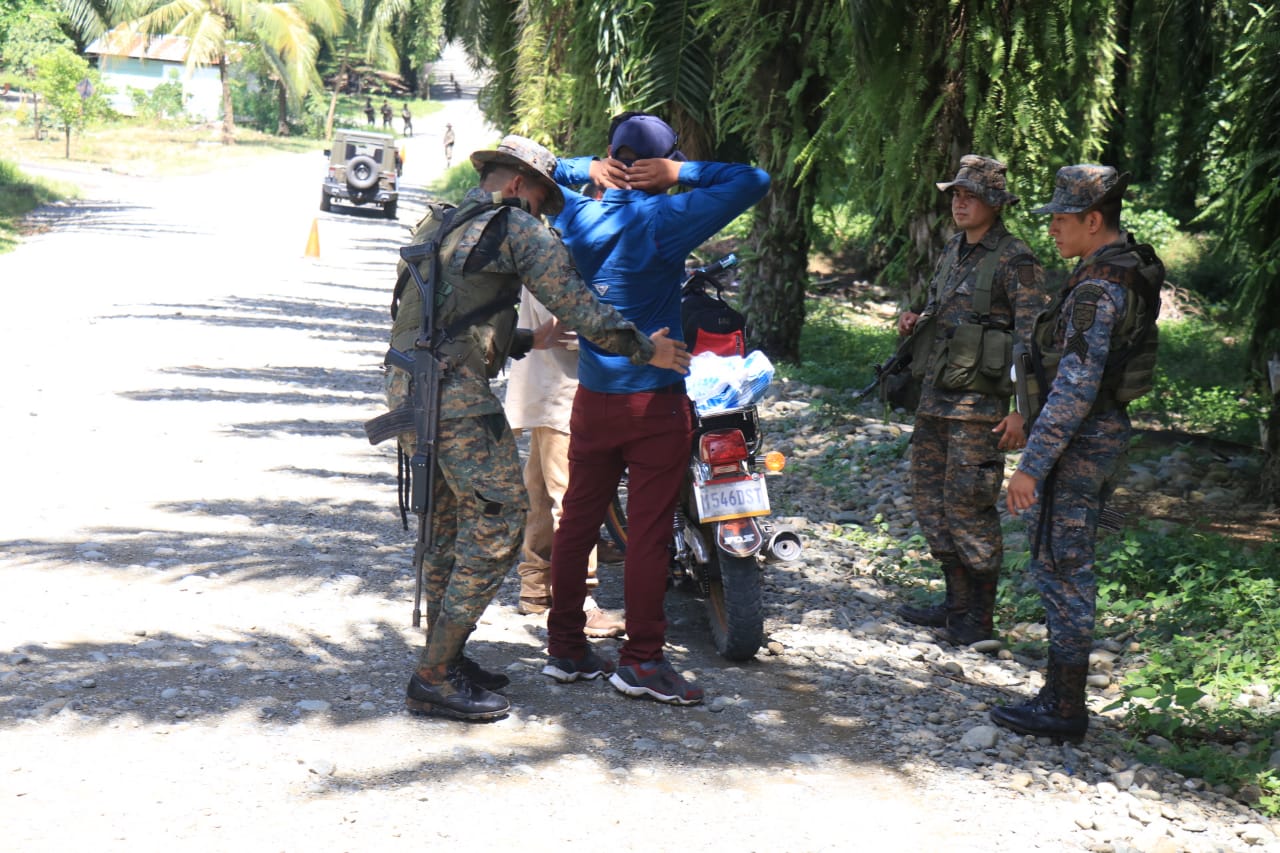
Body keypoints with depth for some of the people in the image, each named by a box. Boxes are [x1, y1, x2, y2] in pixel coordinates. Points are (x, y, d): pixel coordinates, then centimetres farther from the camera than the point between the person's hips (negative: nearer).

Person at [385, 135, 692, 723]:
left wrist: (529, 340, 31)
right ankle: (435, 679, -3)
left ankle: (441, 659, 24)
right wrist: (644, 348, -2)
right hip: (456, 395, -9)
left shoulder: (439, 225, 22)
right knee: (496, 524, -5)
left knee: (445, 529, 17)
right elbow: (574, 303, -10)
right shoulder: (515, 227, -3)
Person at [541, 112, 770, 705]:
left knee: (578, 521, 11)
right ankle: (641, 660, 5)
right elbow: (753, 181, -12)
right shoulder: (663, 221, -14)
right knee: (649, 531, 0)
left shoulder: (577, 218, 2)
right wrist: (681, 174, -8)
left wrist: (589, 169, 8)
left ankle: (565, 647, 19)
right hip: (654, 401, -6)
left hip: (592, 399, 6)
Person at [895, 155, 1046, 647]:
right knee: (930, 499, 12)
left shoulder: (1015, 261, -11)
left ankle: (978, 619, 5)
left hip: (980, 403, -8)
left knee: (968, 505, -6)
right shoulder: (953, 251, 14)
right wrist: (916, 321, 6)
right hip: (936, 395, 9)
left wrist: (1020, 409, -19)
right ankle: (957, 602, 24)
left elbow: (1031, 339, -14)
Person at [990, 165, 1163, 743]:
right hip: (1107, 435, 10)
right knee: (1072, 565, 16)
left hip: (1080, 442, -10)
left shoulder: (1097, 288, -21)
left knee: (1060, 568, -4)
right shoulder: (1129, 270, 11)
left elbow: (1075, 387, -26)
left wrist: (1032, 463, -25)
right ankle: (1064, 691, 24)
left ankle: (1063, 709, 3)